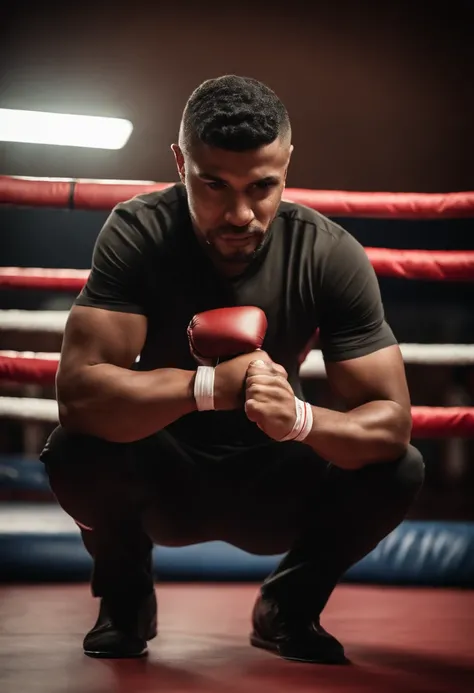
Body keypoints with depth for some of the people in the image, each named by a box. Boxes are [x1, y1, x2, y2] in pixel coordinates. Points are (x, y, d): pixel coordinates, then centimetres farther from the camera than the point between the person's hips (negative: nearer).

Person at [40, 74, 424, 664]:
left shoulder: (332, 255, -20)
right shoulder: (137, 234, -23)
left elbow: (391, 422, -22)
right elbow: (76, 392, -33)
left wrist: (300, 418, -44)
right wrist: (209, 385, -47)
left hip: (271, 490, 1)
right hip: (161, 483, -1)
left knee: (400, 470, -24)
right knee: (73, 452, -32)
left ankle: (287, 607, 5)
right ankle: (126, 599, 2)